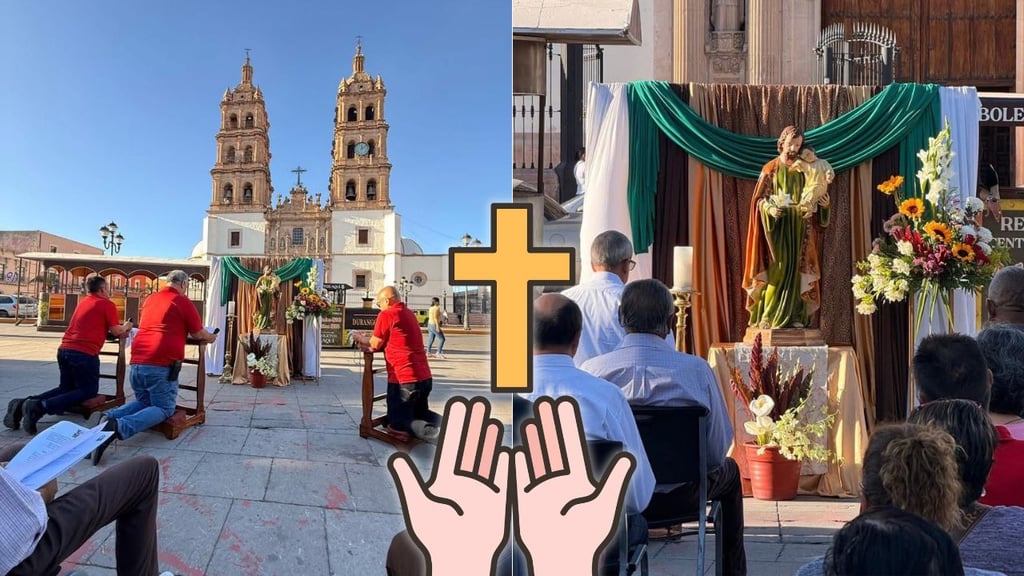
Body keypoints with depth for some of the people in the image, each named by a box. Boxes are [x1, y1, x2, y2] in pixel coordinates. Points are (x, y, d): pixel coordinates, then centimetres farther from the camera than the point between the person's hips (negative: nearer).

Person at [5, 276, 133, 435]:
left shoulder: (83, 301, 23)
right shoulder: (108, 304, -1)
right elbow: (116, 331, -1)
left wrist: (119, 328, 29)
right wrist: (126, 327, 21)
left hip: (64, 349, 8)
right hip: (84, 353, -8)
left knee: (66, 388, 22)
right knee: (88, 391, 3)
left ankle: (24, 403, 1)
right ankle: (41, 406, -17)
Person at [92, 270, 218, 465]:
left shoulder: (150, 299, 19)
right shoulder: (184, 302, -1)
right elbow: (198, 334, 5)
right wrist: (211, 337, 29)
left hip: (137, 362, 7)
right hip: (162, 364, -7)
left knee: (144, 401, 25)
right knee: (164, 408, 2)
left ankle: (110, 417, -5)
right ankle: (119, 428, -25)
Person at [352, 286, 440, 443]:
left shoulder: (386, 314, -10)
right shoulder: (409, 313, 14)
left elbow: (376, 344, 0)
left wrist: (360, 339, 18)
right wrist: (369, 346, 18)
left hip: (404, 379, -8)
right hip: (425, 377, 8)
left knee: (397, 425, 7)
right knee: (420, 414, 28)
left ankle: (437, 433, -19)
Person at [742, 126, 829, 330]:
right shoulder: (770, 169, 2)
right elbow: (759, 199, -2)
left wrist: (822, 202, -5)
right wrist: (770, 208, -22)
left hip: (799, 230, 3)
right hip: (777, 229, -3)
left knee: (796, 270, 1)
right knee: (777, 270, -9)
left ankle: (795, 317, 4)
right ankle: (770, 317, -5)